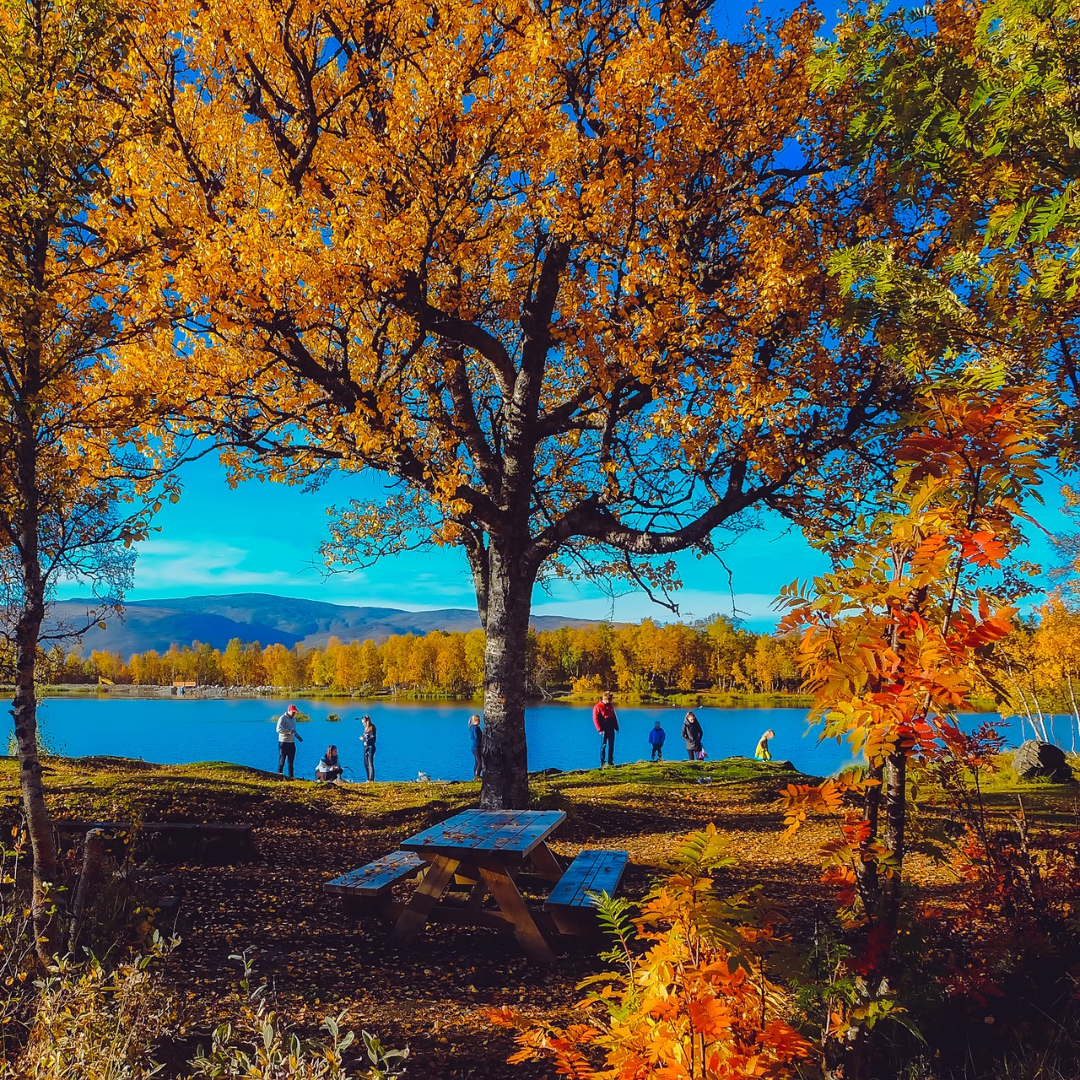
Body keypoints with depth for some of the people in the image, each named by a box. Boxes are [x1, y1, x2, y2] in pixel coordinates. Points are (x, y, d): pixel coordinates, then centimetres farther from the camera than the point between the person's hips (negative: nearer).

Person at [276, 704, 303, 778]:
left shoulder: (293, 718, 14)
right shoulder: (282, 718, -11)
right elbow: (279, 729, -22)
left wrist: (297, 736, 7)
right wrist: (289, 731, -25)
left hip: (291, 743, 7)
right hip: (283, 742, -7)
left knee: (291, 761, 9)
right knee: (282, 760, -2)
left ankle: (291, 776, 13)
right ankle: (279, 774, 6)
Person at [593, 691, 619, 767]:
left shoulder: (610, 706, 15)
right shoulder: (598, 707, -7)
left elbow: (614, 717, 21)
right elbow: (595, 719, -10)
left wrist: (616, 726, 14)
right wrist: (600, 729, -15)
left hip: (611, 728, 6)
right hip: (604, 729, -6)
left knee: (611, 745, 8)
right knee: (603, 745, -3)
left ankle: (610, 761, 15)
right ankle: (602, 763, 2)